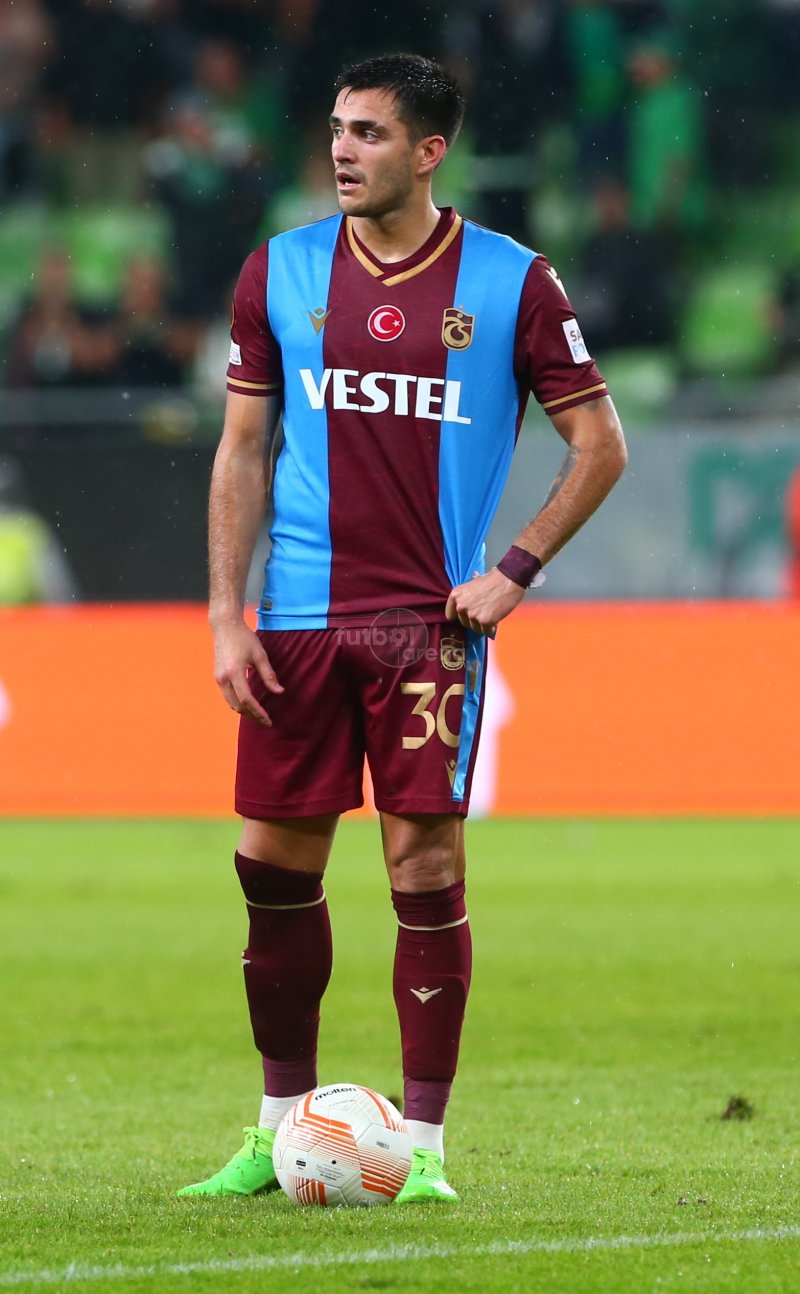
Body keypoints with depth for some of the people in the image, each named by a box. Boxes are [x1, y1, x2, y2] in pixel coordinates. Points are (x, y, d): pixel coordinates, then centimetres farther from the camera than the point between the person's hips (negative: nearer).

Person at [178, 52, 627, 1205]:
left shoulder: (512, 283, -3)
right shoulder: (279, 273, 5)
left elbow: (599, 444, 4)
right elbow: (244, 450, 10)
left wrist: (515, 571, -5)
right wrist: (226, 615, 3)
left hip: (431, 620, -3)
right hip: (298, 621, 3)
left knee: (428, 868, -6)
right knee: (275, 867, 4)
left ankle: (420, 1144, 1)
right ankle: (283, 1128, 18)